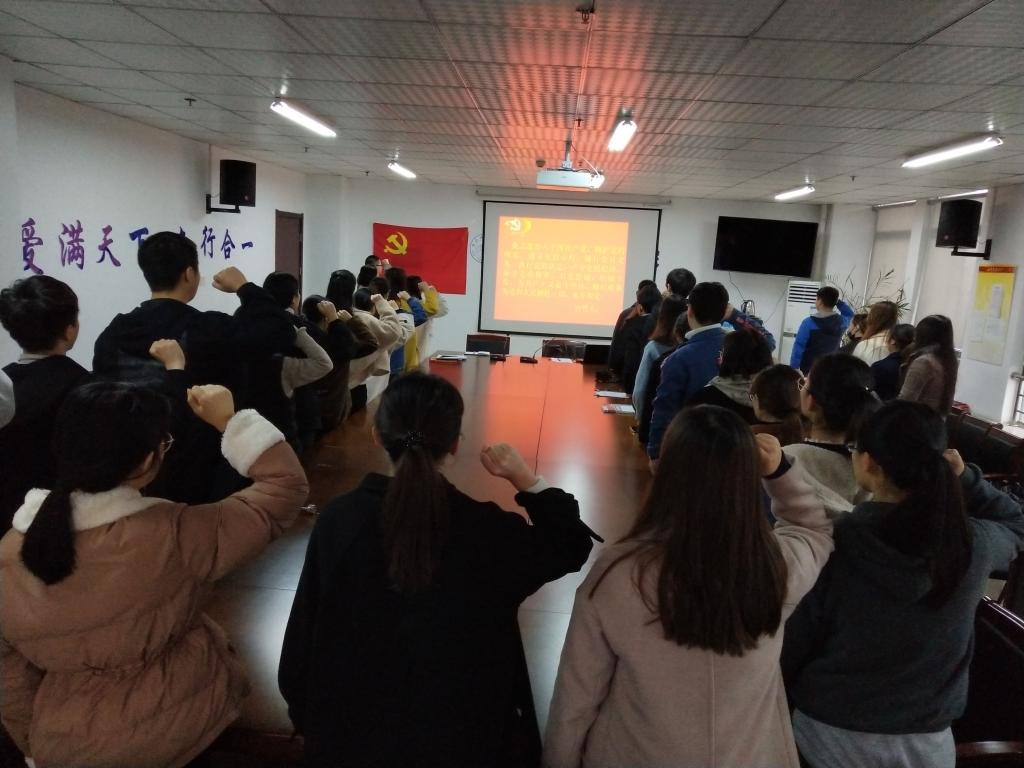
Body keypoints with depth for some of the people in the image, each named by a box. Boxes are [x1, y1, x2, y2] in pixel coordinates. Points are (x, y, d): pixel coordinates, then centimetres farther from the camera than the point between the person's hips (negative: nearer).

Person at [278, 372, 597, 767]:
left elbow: (305, 632, -8)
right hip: (460, 732, -1)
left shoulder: (338, 519, -17)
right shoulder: (487, 530, -21)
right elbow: (571, 546, -5)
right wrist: (528, 482, -9)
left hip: (353, 732, 1)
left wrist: (304, 713, 7)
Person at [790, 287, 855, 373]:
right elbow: (850, 313, 27)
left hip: (807, 370, -4)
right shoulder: (841, 322, 1)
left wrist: (793, 369, -7)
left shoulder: (809, 322, -13)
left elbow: (798, 348, -12)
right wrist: (837, 301, 15)